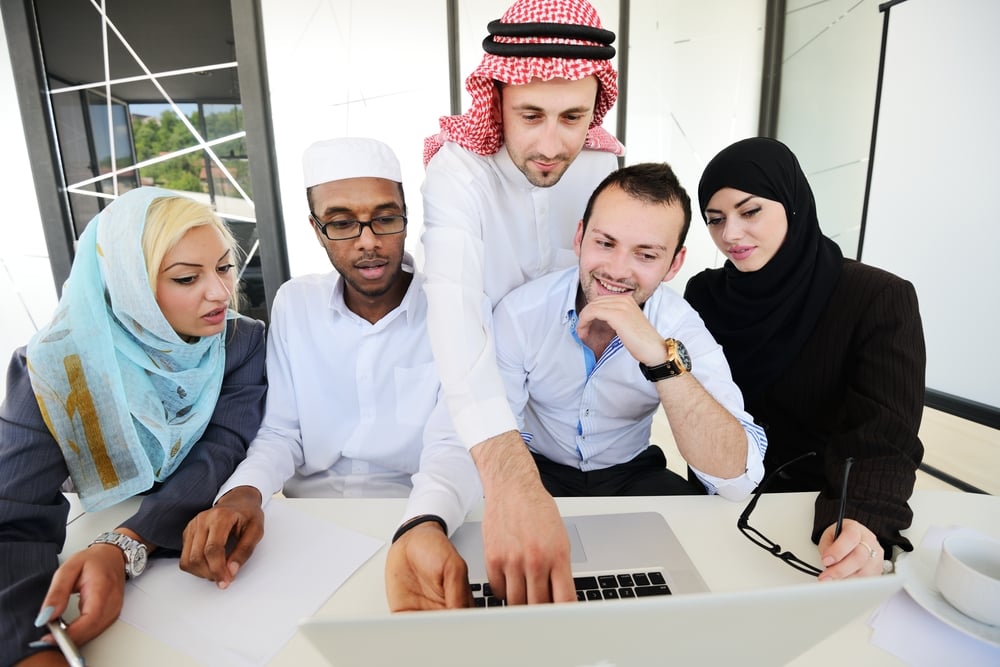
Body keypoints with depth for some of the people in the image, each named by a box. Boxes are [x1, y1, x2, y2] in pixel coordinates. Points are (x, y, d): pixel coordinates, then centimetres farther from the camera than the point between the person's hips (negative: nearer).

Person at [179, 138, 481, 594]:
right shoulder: (294, 304, 2)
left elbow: (452, 446, -17)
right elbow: (280, 432, 3)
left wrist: (425, 527, -39)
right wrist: (244, 491, -19)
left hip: (419, 513, -2)